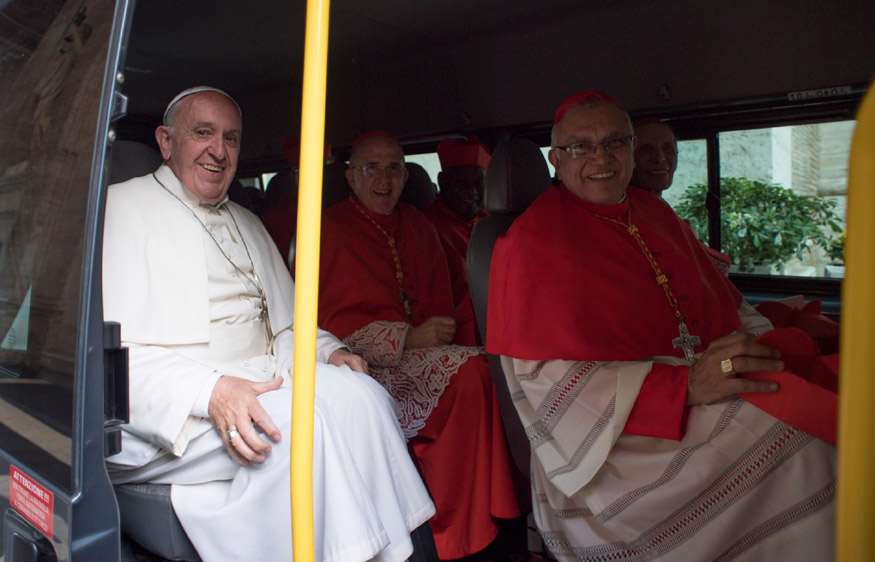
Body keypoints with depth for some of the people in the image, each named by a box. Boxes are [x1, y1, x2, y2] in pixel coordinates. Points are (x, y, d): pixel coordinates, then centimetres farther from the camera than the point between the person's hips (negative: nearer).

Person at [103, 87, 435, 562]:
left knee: (360, 394, -20)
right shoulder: (119, 207, 1)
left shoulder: (248, 225, 24)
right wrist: (209, 391, -26)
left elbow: (286, 327, 24)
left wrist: (328, 351, 1)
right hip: (161, 413, -6)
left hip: (257, 383, 6)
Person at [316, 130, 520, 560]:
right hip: (363, 365, -5)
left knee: (471, 374, -25)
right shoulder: (329, 230, 1)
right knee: (471, 369, -26)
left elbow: (441, 303, 18)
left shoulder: (417, 227, 17)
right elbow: (329, 322, -6)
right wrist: (406, 339, -15)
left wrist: (437, 332, -5)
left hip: (420, 353, 5)